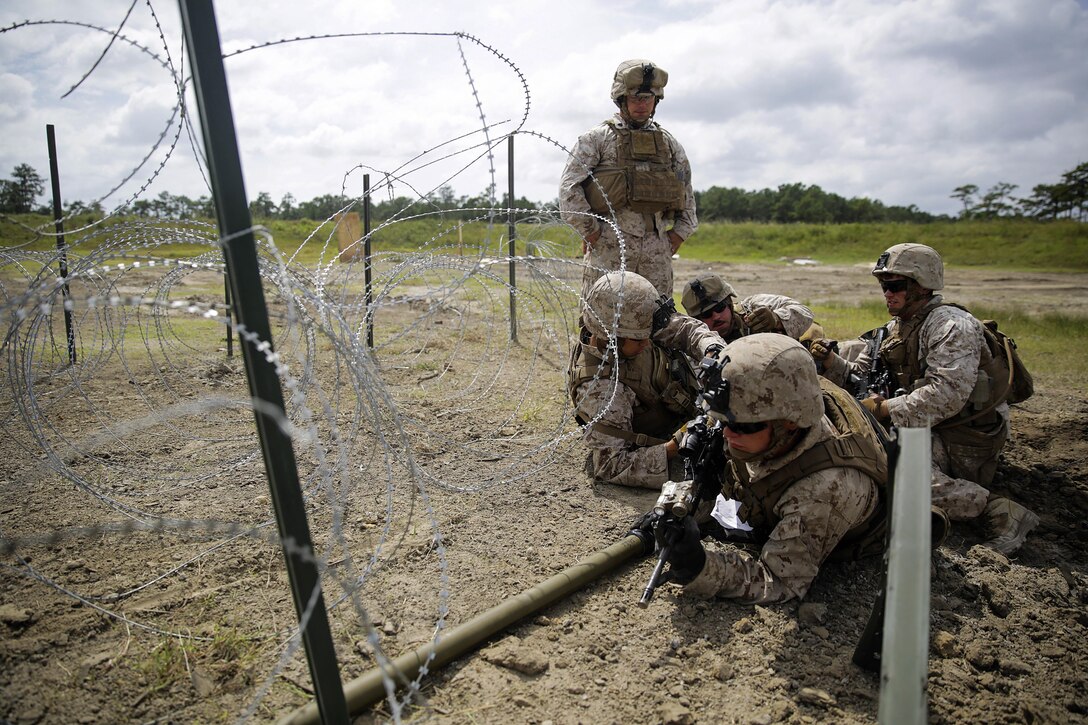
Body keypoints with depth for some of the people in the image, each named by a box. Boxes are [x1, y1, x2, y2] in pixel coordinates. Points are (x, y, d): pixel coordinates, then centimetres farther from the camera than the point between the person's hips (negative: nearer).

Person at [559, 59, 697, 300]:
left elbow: (687, 201, 21)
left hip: (656, 255, 4)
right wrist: (594, 235, -8)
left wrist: (672, 243, 11)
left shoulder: (670, 144, 16)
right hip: (608, 251, -4)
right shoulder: (597, 138, 3)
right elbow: (569, 189, -5)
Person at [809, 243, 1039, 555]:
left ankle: (996, 508, -23)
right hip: (932, 433, 9)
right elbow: (861, 376, 13)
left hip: (964, 439, -9)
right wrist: (832, 362, -6)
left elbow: (947, 393, -26)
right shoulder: (894, 329, 14)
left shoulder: (950, 324, -14)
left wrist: (887, 408, -22)